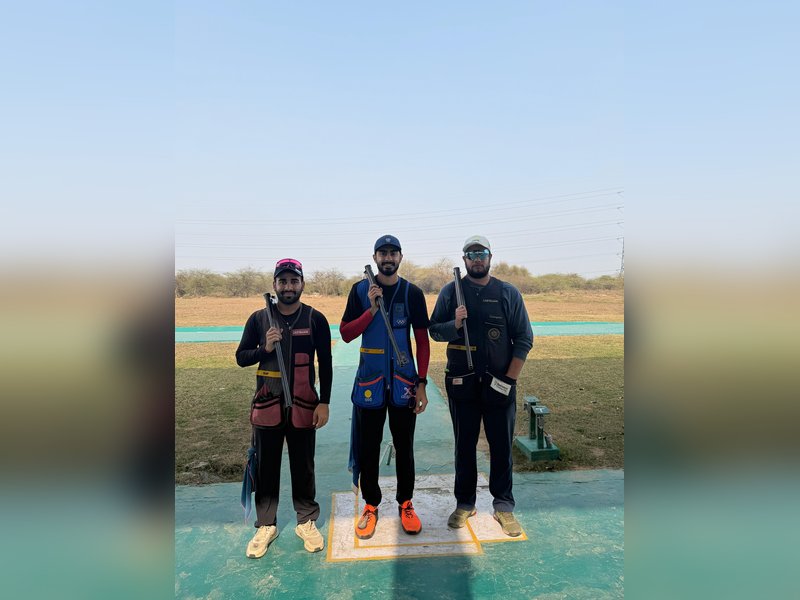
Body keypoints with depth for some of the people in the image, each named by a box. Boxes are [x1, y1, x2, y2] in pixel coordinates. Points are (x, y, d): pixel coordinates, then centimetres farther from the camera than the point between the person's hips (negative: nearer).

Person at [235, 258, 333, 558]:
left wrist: (324, 403, -4)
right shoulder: (259, 318, 1)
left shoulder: (315, 319, -2)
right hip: (266, 406, 1)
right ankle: (266, 525, 29)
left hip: (303, 406, -1)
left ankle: (307, 521, 30)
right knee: (265, 468, 11)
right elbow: (241, 357, 4)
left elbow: (325, 364, 0)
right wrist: (265, 348, -16)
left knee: (303, 467, 11)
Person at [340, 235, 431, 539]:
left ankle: (405, 504, 29)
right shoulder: (360, 290, 1)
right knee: (368, 446, 9)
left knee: (404, 445, 11)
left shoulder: (412, 293, 1)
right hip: (369, 380, 0)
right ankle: (370, 506, 27)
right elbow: (346, 334, -3)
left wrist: (421, 383, -4)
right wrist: (372, 309, -17)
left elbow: (422, 341, 2)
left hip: (404, 381, 0)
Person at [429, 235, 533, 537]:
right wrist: (455, 324, -18)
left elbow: (524, 338, 1)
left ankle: (504, 505, 23)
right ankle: (464, 503, 26)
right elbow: (434, 330, 3)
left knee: (501, 445, 8)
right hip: (461, 383, 1)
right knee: (464, 444, 12)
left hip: (499, 384, 0)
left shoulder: (508, 293, 2)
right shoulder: (450, 291, 3)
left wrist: (510, 378, -6)